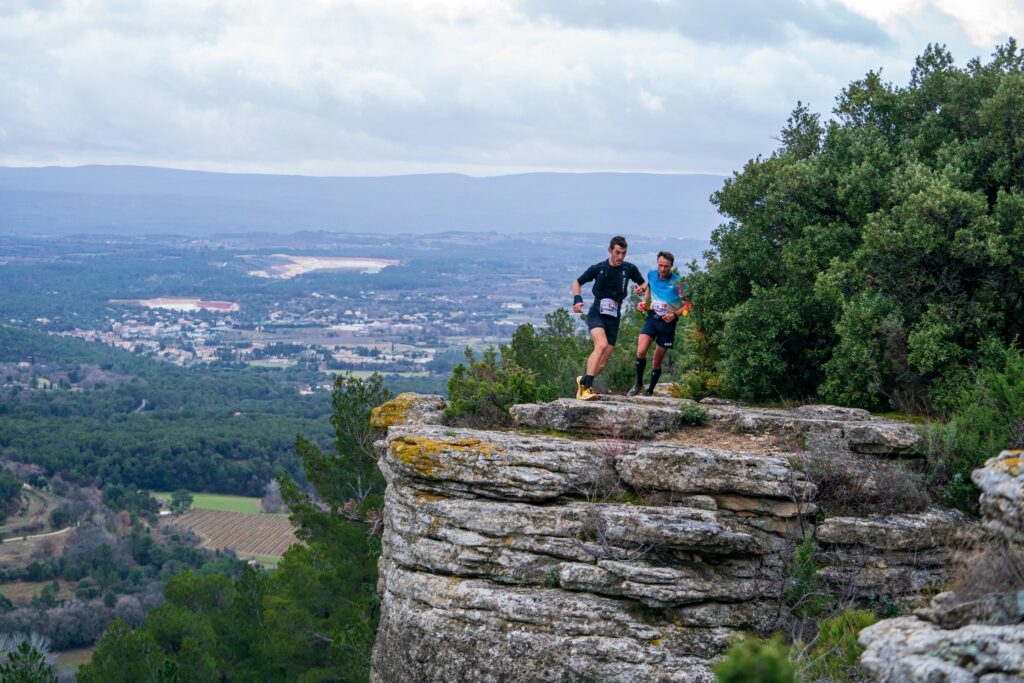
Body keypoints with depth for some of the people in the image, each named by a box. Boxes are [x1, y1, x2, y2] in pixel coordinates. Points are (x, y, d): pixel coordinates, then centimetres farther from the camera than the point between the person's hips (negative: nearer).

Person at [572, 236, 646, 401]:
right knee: (602, 344, -31)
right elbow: (577, 282, 10)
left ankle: (583, 381, 30)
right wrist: (577, 299, -8)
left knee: (603, 363, 2)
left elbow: (643, 284, 18)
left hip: (614, 318, 4)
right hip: (596, 314, -4)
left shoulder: (629, 269, 2)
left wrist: (641, 289, -7)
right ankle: (587, 387, -35)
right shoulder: (598, 268, -2)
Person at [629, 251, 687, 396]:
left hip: (668, 323, -2)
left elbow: (688, 304, -7)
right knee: (641, 351, -20)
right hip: (652, 318, 2)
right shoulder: (652, 275, -1)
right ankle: (638, 384, -1)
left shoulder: (677, 282, -14)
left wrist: (675, 315, -21)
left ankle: (650, 391, 23)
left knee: (658, 360, 6)